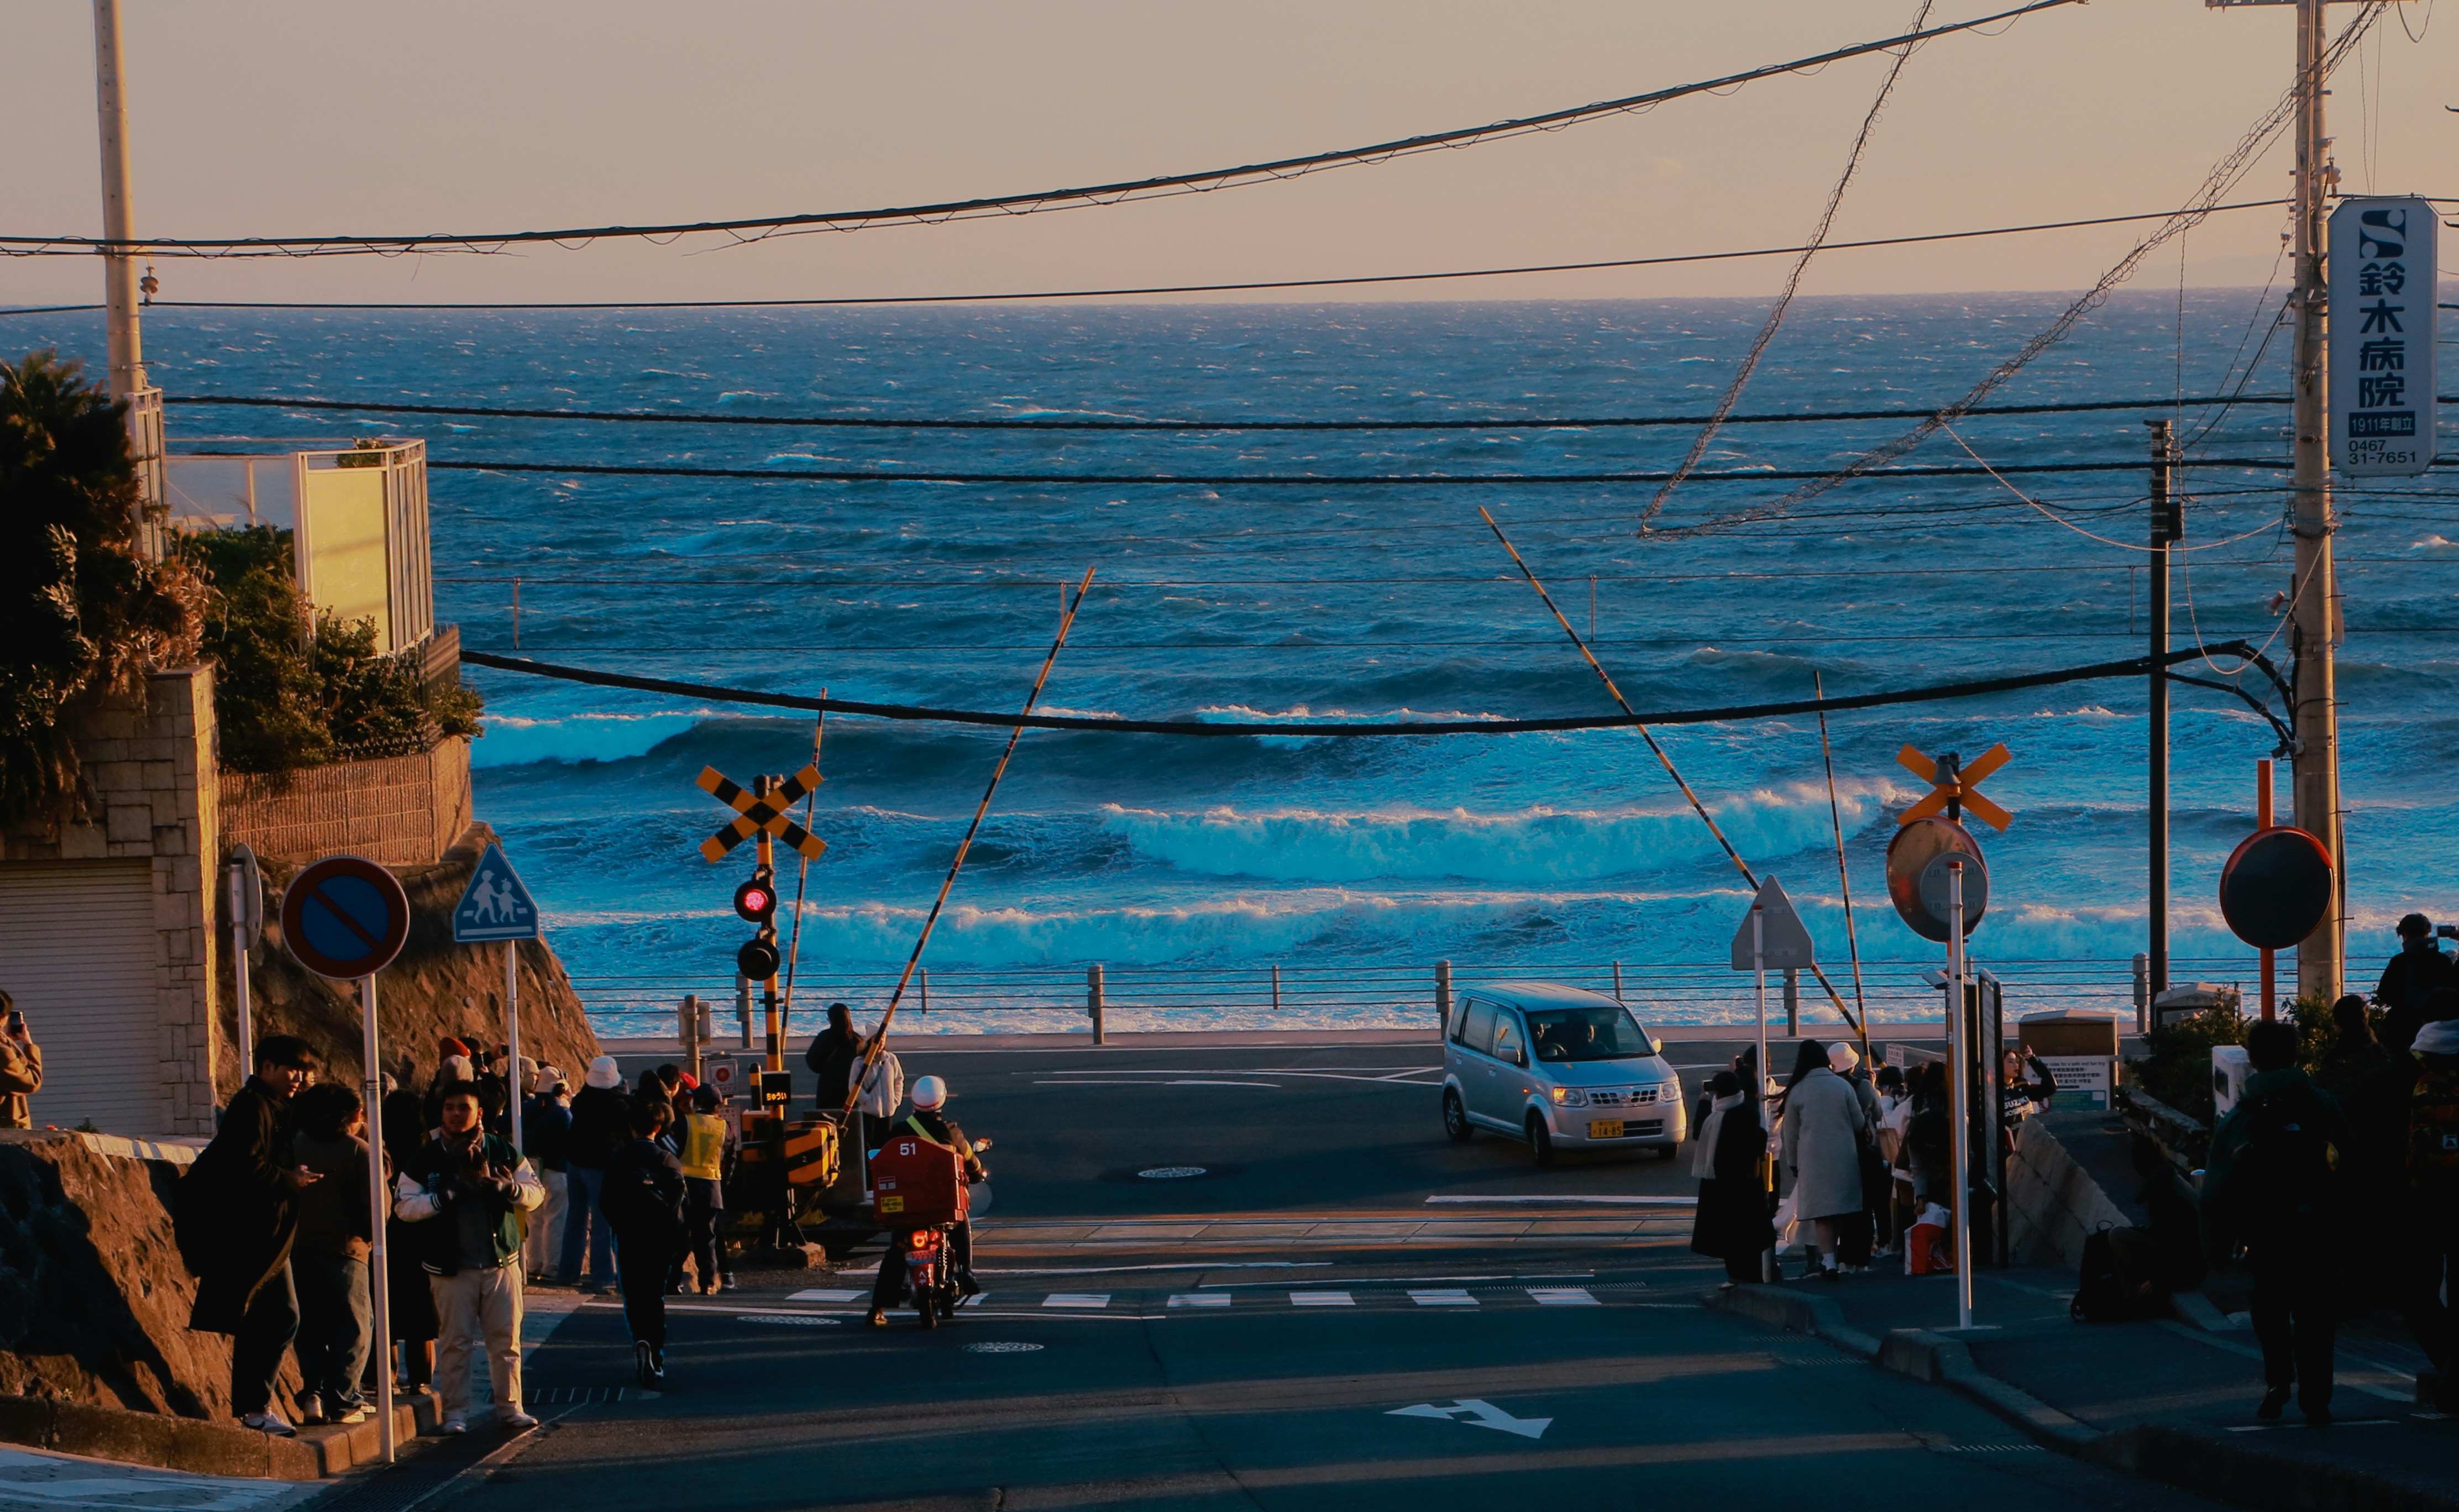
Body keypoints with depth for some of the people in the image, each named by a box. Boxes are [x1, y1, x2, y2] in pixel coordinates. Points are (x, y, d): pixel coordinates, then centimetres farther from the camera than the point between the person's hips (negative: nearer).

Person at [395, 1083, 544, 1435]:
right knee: (455, 1341, -2)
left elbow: (536, 1194, 10)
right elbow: (403, 1205, -2)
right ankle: (455, 1412, 6)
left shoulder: (503, 1153, 8)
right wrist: (445, 1197, -15)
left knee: (506, 1339, 2)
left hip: (501, 1261, 2)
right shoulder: (426, 1158, 2)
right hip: (451, 1266, -2)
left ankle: (510, 1406, 12)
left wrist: (508, 1188, -11)